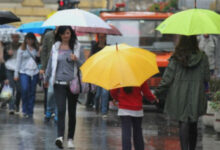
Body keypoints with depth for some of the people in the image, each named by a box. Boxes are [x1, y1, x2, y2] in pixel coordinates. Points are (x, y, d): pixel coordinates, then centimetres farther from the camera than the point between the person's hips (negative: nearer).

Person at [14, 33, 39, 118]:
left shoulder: (36, 49, 9)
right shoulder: (22, 49, 4)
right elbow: (18, 62, 5)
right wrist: (16, 74, 2)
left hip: (34, 72, 2)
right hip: (24, 72, -2)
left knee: (32, 92, 2)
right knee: (25, 90, -18)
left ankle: (30, 111, 9)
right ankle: (25, 110, -4)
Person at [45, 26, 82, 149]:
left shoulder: (77, 47, 4)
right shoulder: (55, 47, 8)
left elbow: (83, 65, 3)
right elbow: (51, 64, 18)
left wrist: (76, 59, -17)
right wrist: (46, 79, 24)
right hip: (59, 83, 0)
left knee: (72, 112, 6)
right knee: (61, 110, -14)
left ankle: (70, 139, 15)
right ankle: (60, 137, -23)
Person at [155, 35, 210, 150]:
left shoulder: (176, 59, -9)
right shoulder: (202, 58, -6)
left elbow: (167, 79, -6)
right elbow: (206, 78, -1)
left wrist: (158, 94, 4)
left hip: (179, 97, -1)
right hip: (196, 98, 2)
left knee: (183, 123, 1)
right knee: (193, 125, 16)